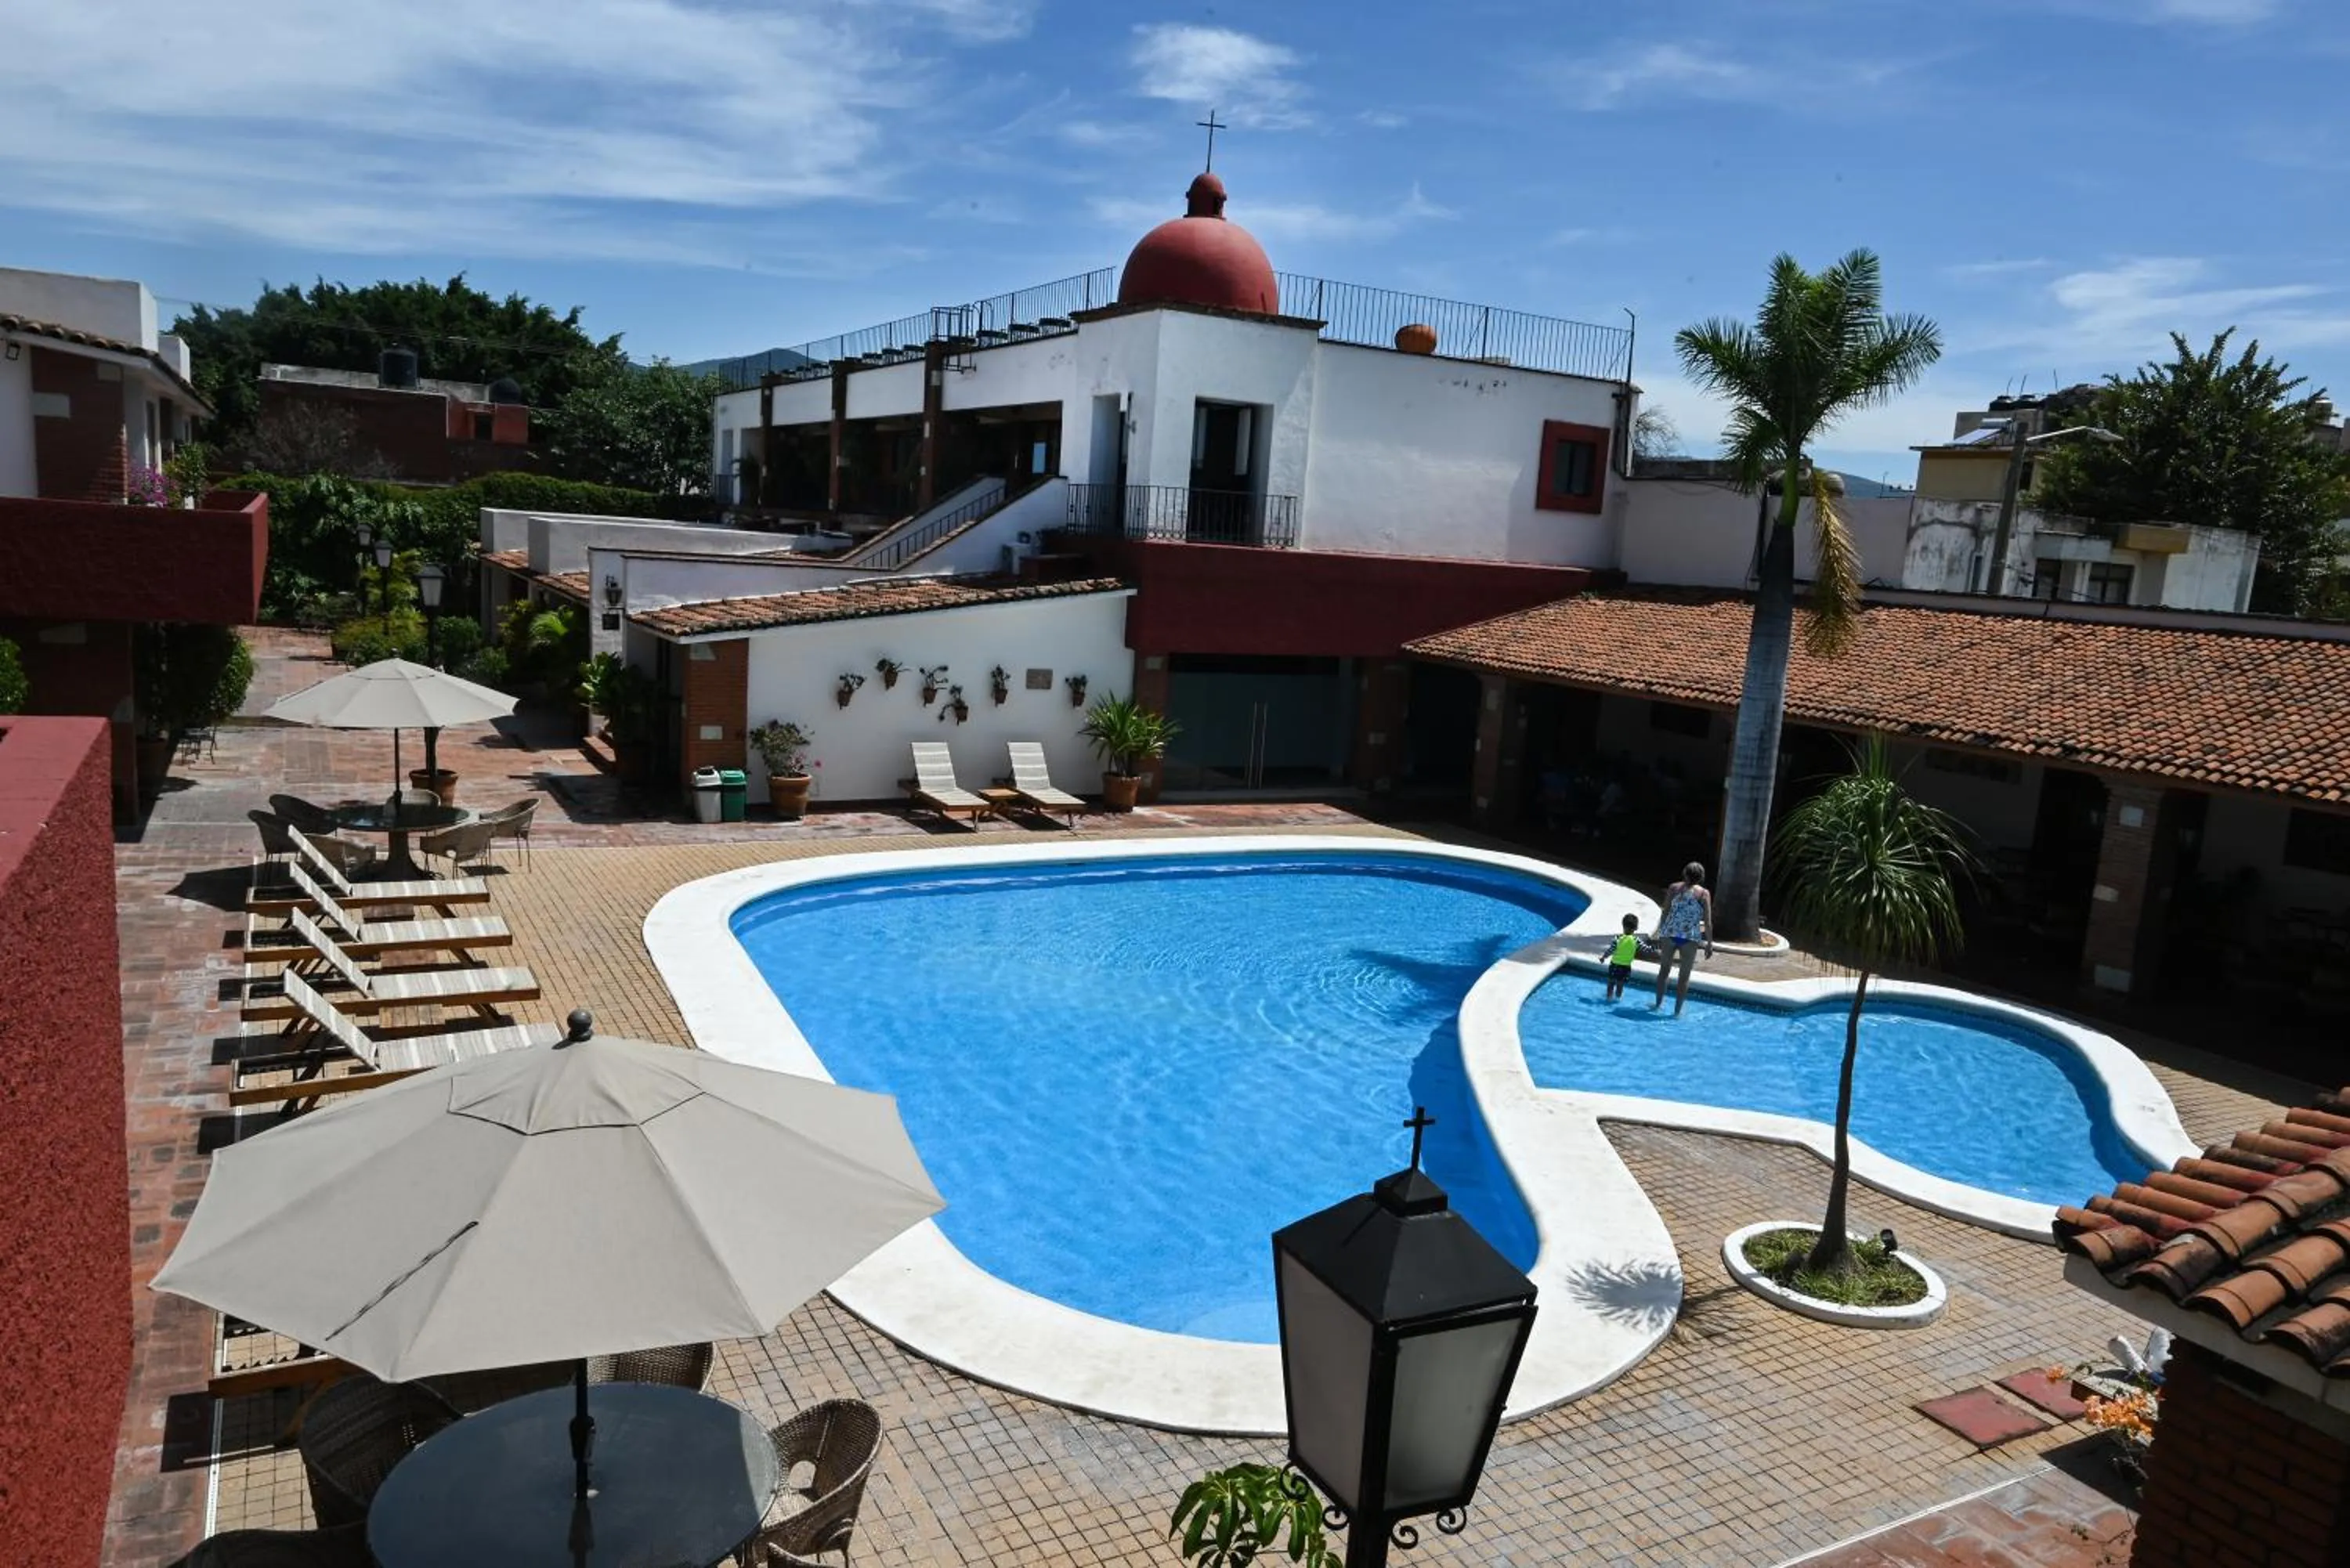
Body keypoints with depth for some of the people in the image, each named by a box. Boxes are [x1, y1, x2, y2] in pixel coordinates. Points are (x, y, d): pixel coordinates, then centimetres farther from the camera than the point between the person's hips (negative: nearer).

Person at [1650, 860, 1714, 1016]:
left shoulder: (1674, 888, 4)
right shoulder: (1704, 894, -1)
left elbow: (1665, 913, 5)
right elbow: (1708, 922, -4)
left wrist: (1660, 934, 13)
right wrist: (1710, 943, 1)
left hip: (1670, 933, 2)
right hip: (1690, 937, -2)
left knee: (1664, 969, 18)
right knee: (1684, 975, 8)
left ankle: (1658, 1004, 25)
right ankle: (1677, 1011, 11)